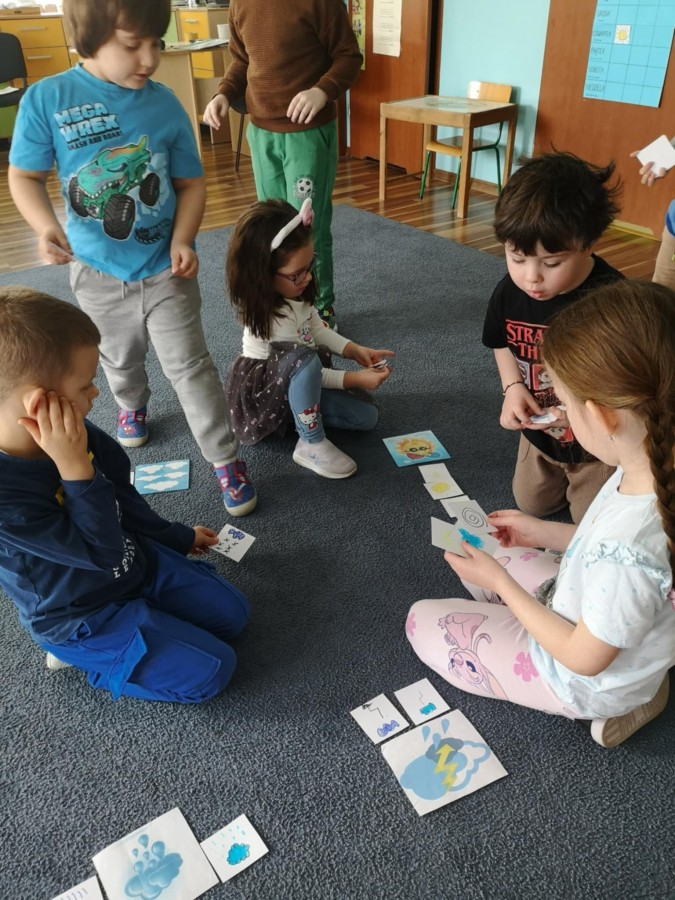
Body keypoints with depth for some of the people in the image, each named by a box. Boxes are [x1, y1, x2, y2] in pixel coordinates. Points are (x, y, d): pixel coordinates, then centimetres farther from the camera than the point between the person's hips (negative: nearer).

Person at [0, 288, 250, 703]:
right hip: (86, 617, -7)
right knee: (211, 671, -11)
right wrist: (75, 467, -40)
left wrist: (178, 537, 16)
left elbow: (122, 496, 4)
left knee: (232, 613, 9)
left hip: (136, 562, 7)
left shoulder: (69, 436, -13)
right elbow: (104, 552, -30)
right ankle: (83, 652, 6)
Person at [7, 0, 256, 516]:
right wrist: (46, 226, -25)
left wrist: (183, 240, -17)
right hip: (98, 270, 1)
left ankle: (227, 461, 11)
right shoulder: (47, 99, -13)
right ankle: (133, 406, 55)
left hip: (165, 268, -1)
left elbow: (191, 183, -1)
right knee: (120, 357, 22)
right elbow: (25, 176, -5)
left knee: (189, 365, -1)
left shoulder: (165, 104, -9)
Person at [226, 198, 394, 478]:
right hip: (262, 391, -8)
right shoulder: (272, 317, -33)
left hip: (299, 382, 8)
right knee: (303, 360, -43)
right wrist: (355, 378, -25)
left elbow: (316, 330, 6)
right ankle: (311, 445, -25)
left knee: (366, 416, -2)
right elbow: (305, 366, -26)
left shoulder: (290, 290, -8)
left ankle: (298, 415, 6)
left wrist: (354, 350, -7)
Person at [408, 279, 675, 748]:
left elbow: (584, 659, -25)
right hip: (593, 617, 7)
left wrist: (499, 582, -16)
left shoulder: (627, 554, -43)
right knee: (491, 560, 24)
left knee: (423, 621, 6)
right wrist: (543, 533, 3)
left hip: (584, 682, -7)